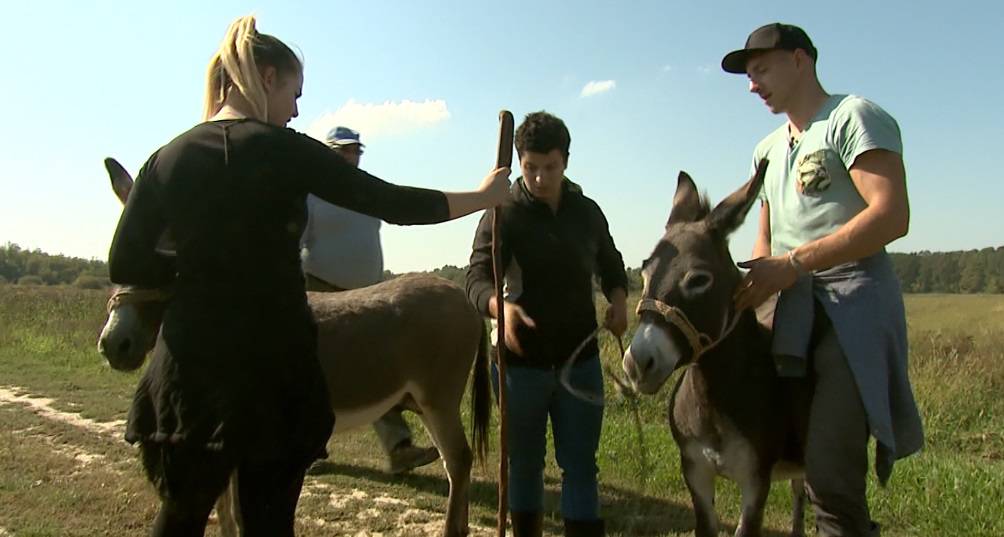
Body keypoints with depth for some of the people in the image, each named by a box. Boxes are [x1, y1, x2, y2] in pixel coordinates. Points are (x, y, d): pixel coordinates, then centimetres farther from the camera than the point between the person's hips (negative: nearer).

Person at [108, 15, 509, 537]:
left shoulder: (166, 158, 4)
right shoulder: (284, 150, -8)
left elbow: (125, 265, 4)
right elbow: (393, 204, -6)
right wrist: (483, 196, 5)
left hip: (190, 361, 4)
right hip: (273, 360, -3)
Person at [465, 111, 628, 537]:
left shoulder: (587, 212, 5)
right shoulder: (503, 215, -7)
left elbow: (611, 265, 20)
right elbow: (477, 277, -18)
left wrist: (618, 297, -2)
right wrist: (500, 306, -40)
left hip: (580, 358, 3)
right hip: (521, 360, -2)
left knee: (580, 466, 8)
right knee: (524, 465, 12)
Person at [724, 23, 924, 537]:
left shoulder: (855, 117, -2)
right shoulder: (767, 149, 22)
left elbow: (892, 216, -16)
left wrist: (793, 264, -20)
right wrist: (753, 282, 4)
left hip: (855, 299, -8)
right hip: (797, 312, 8)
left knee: (827, 469, -14)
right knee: (818, 468, 12)